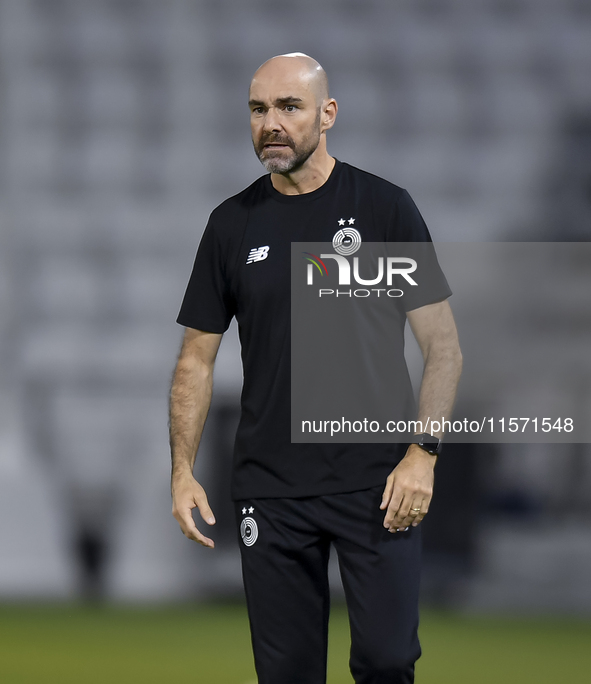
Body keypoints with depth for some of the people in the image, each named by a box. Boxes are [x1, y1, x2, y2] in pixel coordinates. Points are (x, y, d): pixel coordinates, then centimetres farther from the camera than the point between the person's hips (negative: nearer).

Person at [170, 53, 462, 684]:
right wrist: (182, 470, 0)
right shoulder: (233, 224, 6)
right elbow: (198, 356, 11)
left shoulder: (385, 208, -1)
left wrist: (422, 454, -12)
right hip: (270, 486, 2)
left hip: (376, 483, -2)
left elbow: (442, 345, -1)